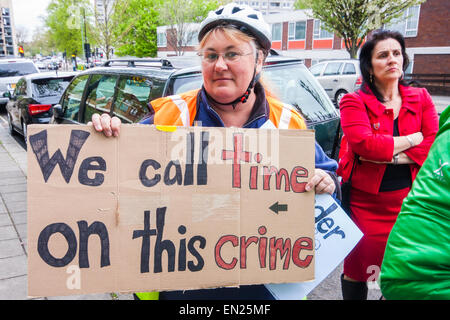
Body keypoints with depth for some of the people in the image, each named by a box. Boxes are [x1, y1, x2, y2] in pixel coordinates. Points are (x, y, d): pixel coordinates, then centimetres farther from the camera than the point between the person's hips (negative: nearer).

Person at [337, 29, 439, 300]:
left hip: (408, 200, 3)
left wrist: (386, 154, -17)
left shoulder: (421, 98, 7)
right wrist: (412, 139, -10)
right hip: (365, 204, -3)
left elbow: (435, 146, -6)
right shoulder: (354, 102, -5)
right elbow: (364, 143, -22)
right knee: (356, 272, 10)